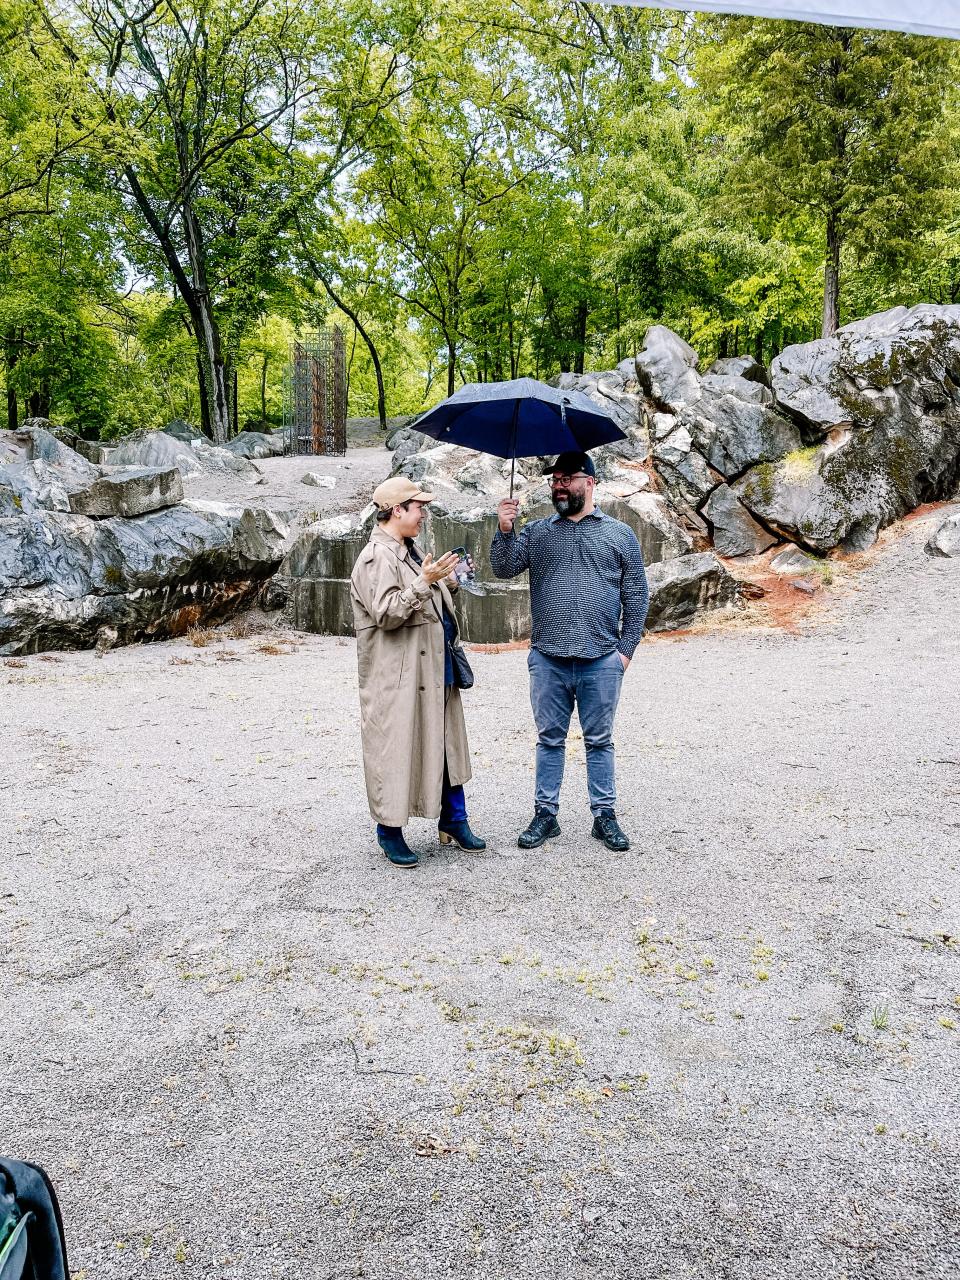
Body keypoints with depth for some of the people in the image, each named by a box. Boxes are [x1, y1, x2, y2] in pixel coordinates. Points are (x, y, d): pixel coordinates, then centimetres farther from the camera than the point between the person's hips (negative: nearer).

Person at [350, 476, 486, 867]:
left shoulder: (409, 552, 18)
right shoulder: (376, 557, -13)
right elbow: (386, 613, -23)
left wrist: (449, 584, 13)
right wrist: (424, 583, -29)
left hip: (434, 670, 10)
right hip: (397, 677, -10)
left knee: (447, 743, 14)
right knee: (395, 750, -1)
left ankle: (453, 821, 26)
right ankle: (389, 830, 14)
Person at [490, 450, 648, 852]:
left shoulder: (620, 534, 6)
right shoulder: (536, 532, 10)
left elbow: (636, 597, 6)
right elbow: (504, 569, -2)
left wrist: (626, 648, 0)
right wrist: (505, 530, -18)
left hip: (601, 661, -1)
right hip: (548, 660, 1)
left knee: (599, 741, 8)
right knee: (550, 739, 9)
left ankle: (604, 815, 17)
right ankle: (545, 814, 19)